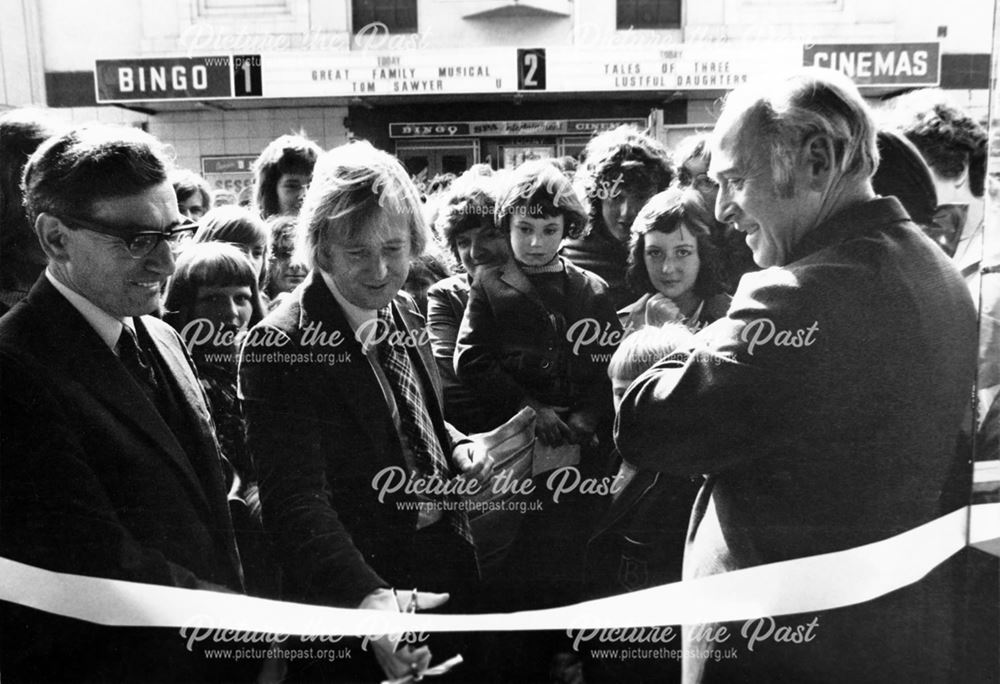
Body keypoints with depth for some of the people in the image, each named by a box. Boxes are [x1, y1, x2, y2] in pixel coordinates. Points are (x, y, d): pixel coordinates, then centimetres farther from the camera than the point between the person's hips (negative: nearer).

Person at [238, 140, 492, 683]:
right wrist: (367, 596, -40)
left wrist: (456, 446, -3)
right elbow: (296, 501, -27)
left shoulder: (404, 313, 2)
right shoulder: (280, 347, -22)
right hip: (353, 597, -7)